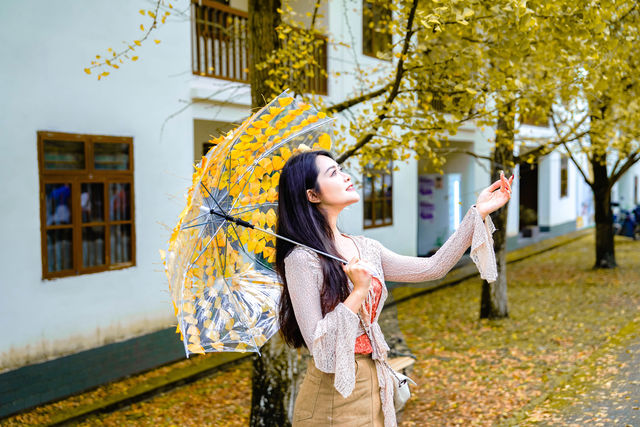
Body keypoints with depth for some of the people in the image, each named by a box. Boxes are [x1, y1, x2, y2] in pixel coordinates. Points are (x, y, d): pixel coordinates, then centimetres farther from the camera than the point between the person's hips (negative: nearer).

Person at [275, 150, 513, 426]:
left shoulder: (365, 248, 6)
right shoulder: (302, 260, -16)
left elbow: (433, 267, 5)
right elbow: (317, 344, -19)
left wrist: (479, 212, 5)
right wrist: (359, 292, -24)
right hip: (334, 397, -6)